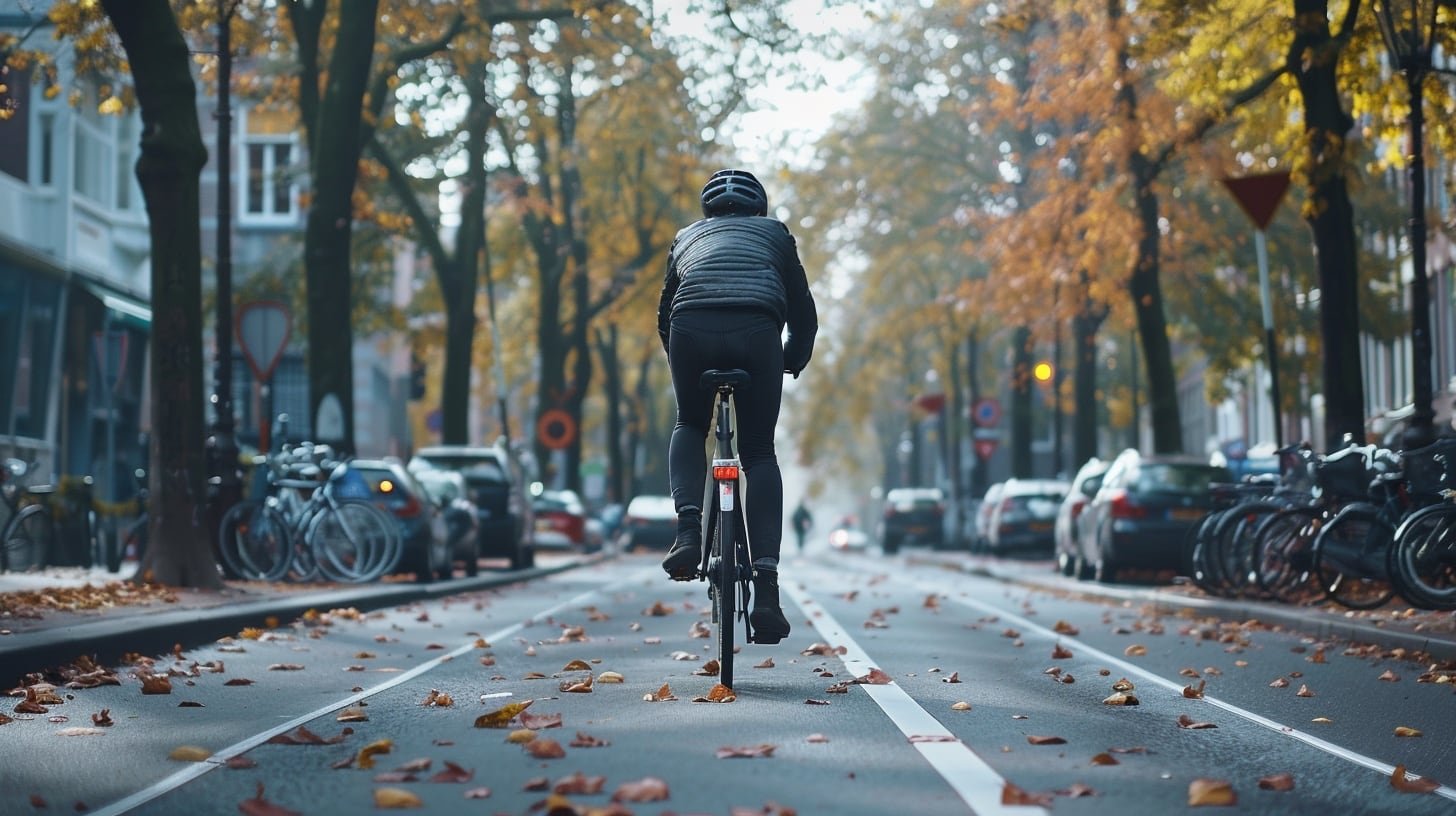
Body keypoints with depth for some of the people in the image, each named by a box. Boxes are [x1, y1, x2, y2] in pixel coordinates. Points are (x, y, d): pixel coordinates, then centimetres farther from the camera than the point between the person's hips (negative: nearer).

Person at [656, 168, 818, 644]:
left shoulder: (687, 236, 35)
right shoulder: (774, 233, 32)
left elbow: (664, 315, 37)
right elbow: (803, 314, 27)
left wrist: (681, 365, 51)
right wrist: (792, 363, 43)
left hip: (691, 329, 1)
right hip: (757, 331, -1)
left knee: (690, 426, 28)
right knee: (760, 454, 12)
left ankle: (689, 527, 1)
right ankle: (766, 583, -2)